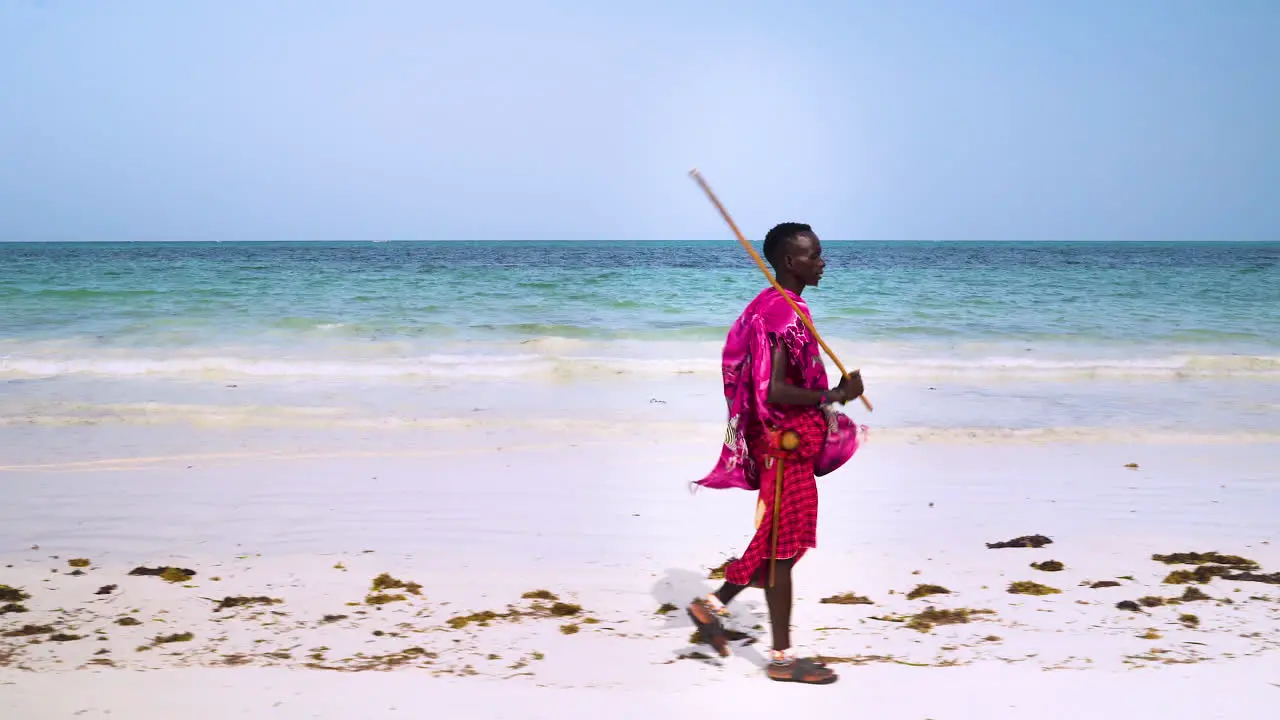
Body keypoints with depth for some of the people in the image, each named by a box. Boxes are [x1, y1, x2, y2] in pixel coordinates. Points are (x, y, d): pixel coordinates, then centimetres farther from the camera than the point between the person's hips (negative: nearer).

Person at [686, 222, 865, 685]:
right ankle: (782, 657, 8)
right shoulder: (783, 313, -20)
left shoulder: (776, 307, 12)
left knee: (777, 541, 18)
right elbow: (773, 392, -26)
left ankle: (714, 605, 25)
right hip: (786, 445, -10)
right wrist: (837, 395, -20)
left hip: (789, 443, 10)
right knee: (783, 548, -1)